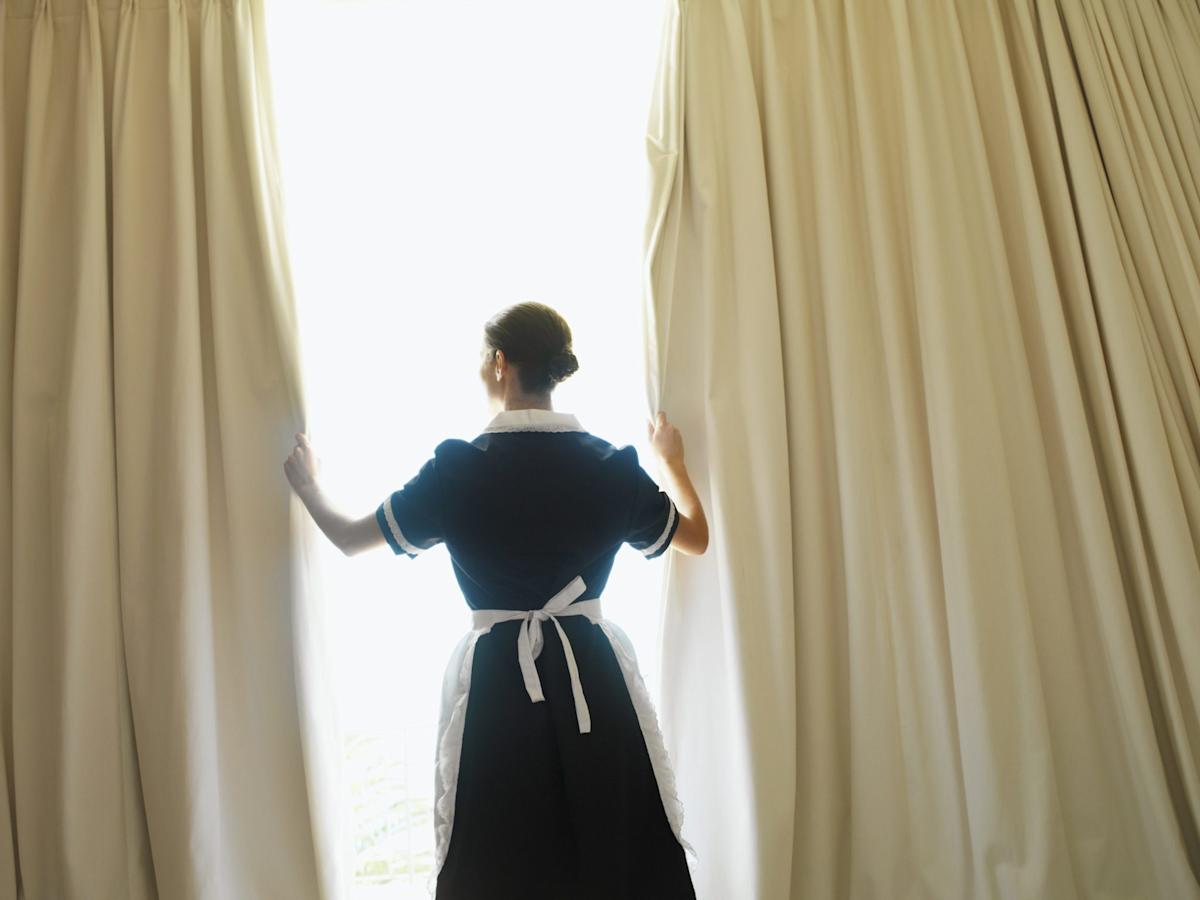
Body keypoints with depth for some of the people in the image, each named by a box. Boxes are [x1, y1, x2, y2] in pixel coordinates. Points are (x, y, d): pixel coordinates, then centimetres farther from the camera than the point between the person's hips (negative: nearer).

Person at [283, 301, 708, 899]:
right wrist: (672, 461, 28)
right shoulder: (612, 466, -5)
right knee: (614, 850, 17)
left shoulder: (460, 470, -11)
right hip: (593, 678, 2)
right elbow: (697, 537, 11)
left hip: (498, 682, -2)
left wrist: (307, 486, 22)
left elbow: (350, 539, 1)